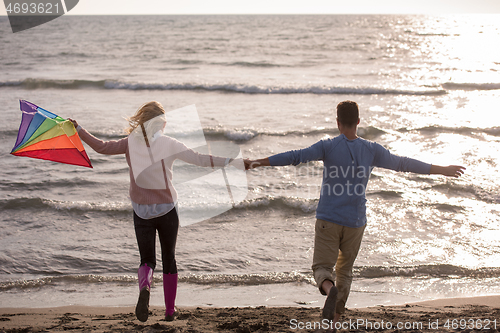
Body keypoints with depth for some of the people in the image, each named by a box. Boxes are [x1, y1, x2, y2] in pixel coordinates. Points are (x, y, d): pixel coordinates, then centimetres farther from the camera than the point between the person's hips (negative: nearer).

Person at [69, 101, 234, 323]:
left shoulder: (130, 143, -2)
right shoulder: (169, 144, -8)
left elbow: (103, 147, -3)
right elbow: (198, 159, -10)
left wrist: (79, 130, 6)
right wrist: (227, 161, -4)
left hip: (142, 211, 1)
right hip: (167, 210, -1)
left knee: (147, 260, 10)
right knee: (169, 259, 15)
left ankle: (144, 287, -26)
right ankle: (170, 310, 20)